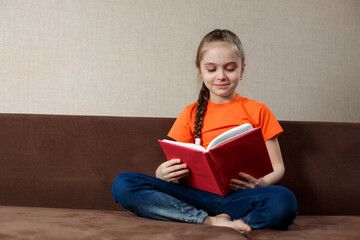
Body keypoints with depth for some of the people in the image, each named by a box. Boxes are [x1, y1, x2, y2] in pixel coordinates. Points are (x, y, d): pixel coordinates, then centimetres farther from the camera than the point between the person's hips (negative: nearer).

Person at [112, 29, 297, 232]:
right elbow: (177, 164, 14)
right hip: (198, 196, 3)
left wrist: (261, 183, -14)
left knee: (283, 200, -37)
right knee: (123, 184, -21)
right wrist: (163, 174, -12)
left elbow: (277, 167, 10)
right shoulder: (191, 114, 17)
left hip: (239, 197, -2)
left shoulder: (258, 111, 12)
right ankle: (211, 221, -26)